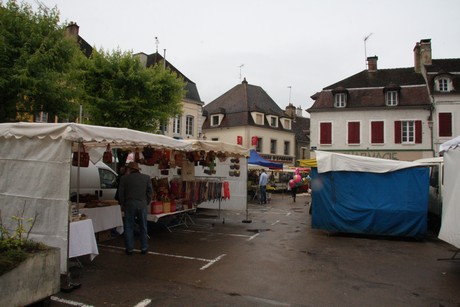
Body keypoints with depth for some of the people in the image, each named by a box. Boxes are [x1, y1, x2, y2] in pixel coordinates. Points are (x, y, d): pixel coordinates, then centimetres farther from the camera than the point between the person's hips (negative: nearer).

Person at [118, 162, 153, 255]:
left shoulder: (124, 178, -3)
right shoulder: (146, 177, 1)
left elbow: (120, 193, 0)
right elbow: (150, 191, 2)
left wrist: (123, 205, 13)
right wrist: (146, 203, 11)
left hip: (129, 205, -1)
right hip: (142, 205, 1)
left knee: (129, 227, 10)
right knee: (143, 228, 11)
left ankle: (129, 249, 13)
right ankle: (144, 248, 15)